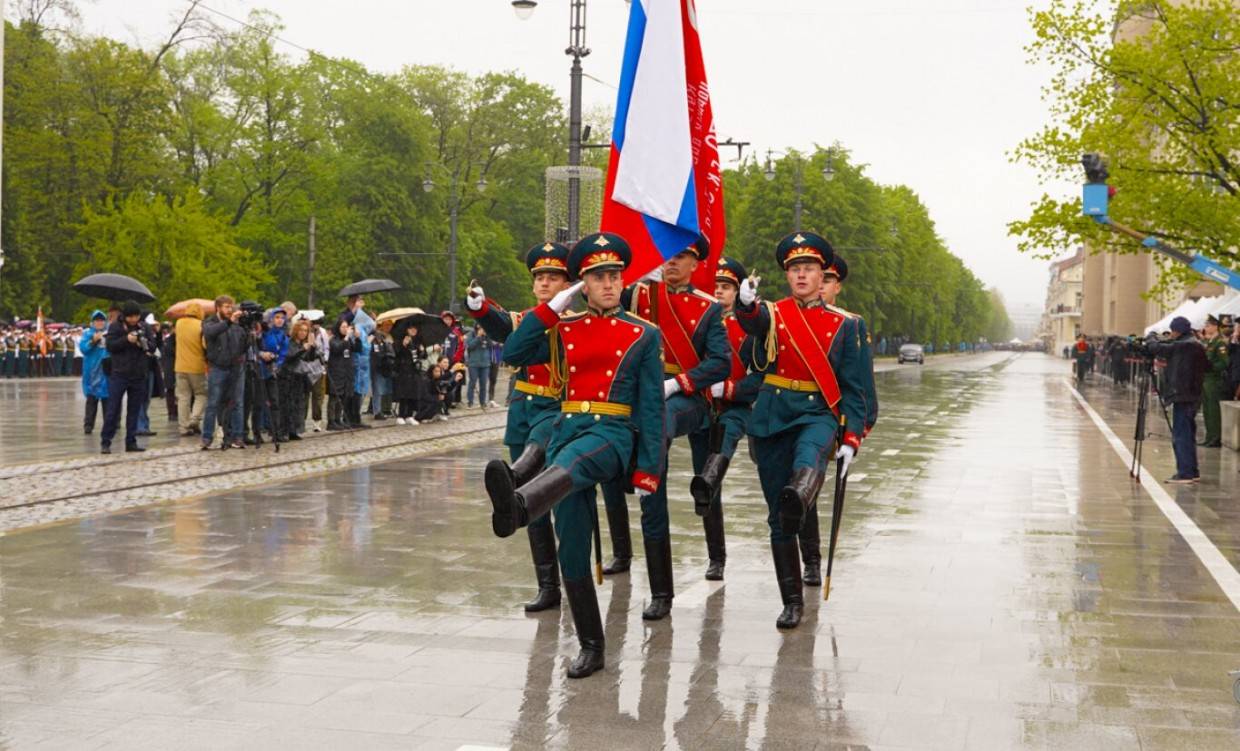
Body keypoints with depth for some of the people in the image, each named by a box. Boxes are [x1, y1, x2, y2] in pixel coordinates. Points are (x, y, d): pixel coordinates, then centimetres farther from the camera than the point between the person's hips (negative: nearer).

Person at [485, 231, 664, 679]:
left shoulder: (643, 335, 5)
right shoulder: (564, 330, 14)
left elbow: (651, 406, 2)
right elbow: (512, 354, 4)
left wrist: (647, 470, -4)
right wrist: (551, 307, 2)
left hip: (614, 433, -4)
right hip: (566, 429, 4)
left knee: (569, 463, -40)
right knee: (572, 547, 0)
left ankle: (516, 507, -73)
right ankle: (590, 647, 11)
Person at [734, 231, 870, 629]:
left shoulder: (843, 324, 6)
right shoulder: (772, 314, 5)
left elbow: (852, 387, 6)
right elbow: (753, 321, -21)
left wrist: (851, 439, -5)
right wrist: (746, 302, -45)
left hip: (819, 414, -1)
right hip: (773, 417, 2)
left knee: (809, 455, -39)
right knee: (778, 518, 2)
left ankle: (798, 497, -72)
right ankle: (792, 601, 13)